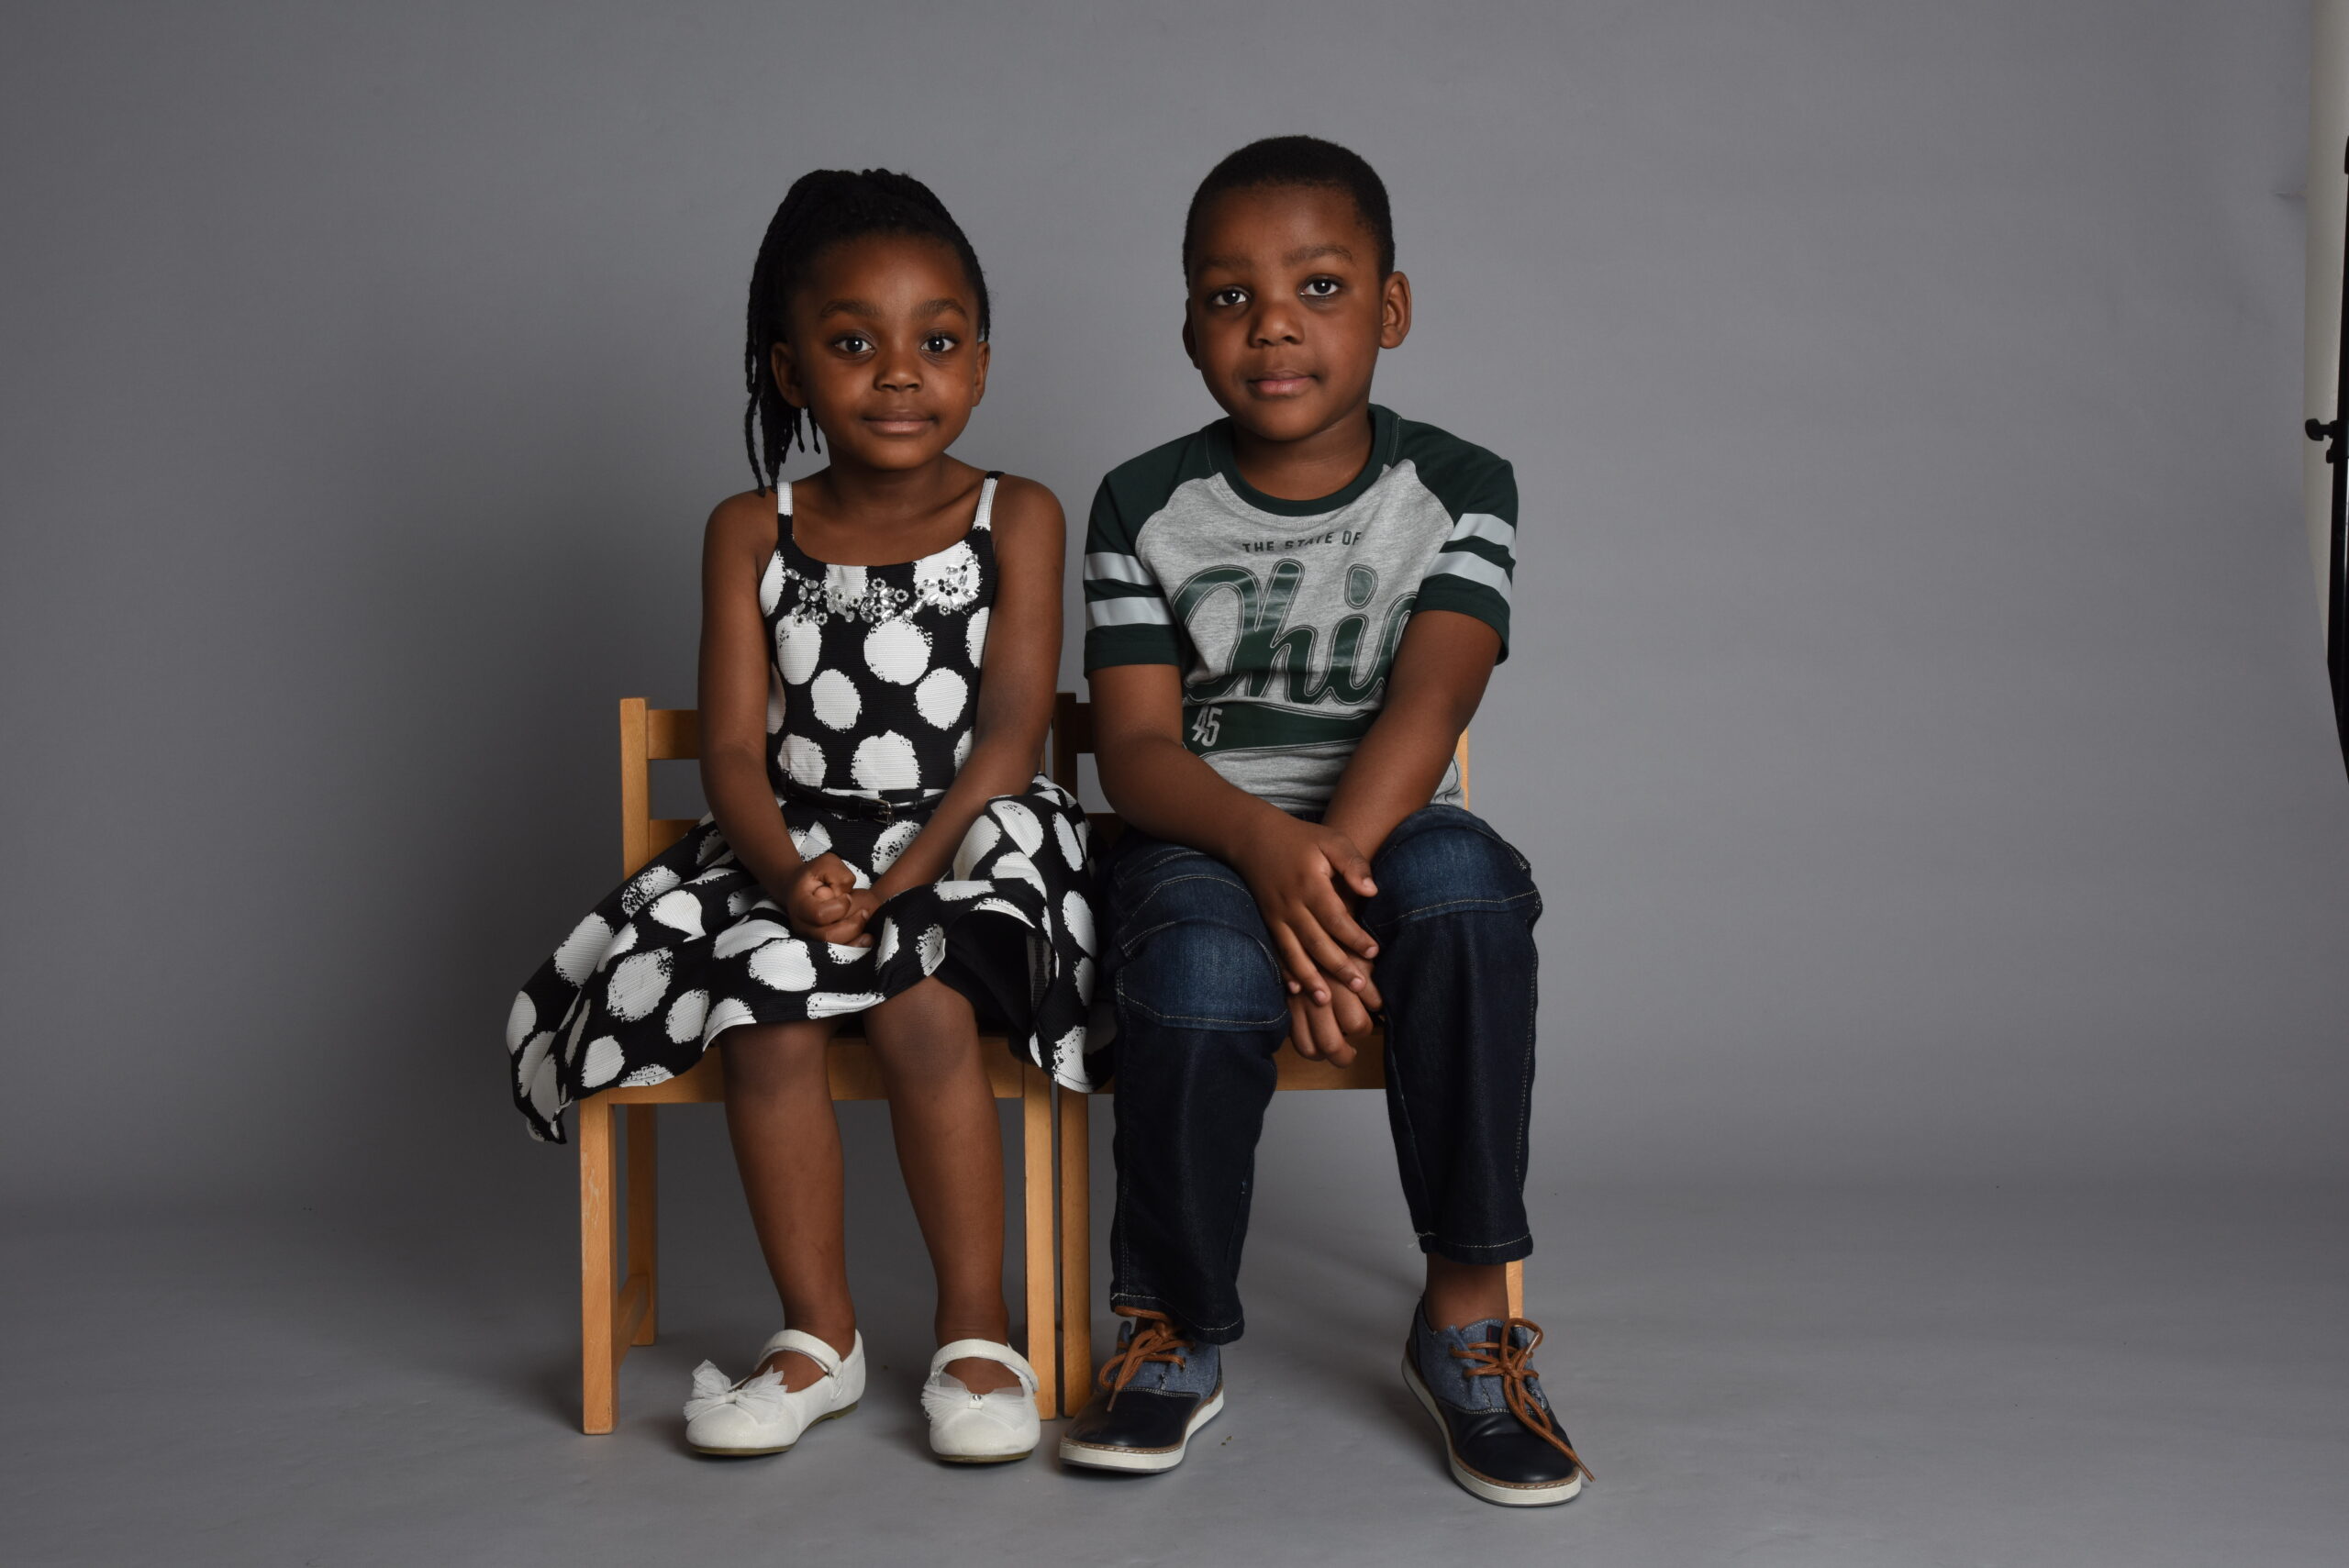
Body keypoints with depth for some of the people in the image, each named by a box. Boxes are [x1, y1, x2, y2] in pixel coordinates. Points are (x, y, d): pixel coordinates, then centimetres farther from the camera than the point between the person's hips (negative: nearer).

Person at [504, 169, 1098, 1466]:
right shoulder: (751, 533, 7)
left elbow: (1011, 729, -7)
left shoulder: (1014, 519, 2)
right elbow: (733, 747, 0)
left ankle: (977, 1333, -12)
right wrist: (790, 872, -21)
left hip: (967, 842, -2)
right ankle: (818, 1337, -7)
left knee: (924, 1007, -30)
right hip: (795, 844, 2)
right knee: (768, 1015, -26)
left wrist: (906, 874, -21)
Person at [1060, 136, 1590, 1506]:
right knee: (1202, 977, -35)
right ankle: (1174, 1337, -9)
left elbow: (1428, 702, -14)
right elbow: (1137, 747, -7)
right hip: (1202, 842, 0)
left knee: (1462, 887, -35)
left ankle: (1468, 1317, -22)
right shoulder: (1148, 506, 1)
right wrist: (1266, 847, -29)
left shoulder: (1459, 491, 0)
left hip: (1388, 829, 1)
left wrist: (1333, 869, -31)